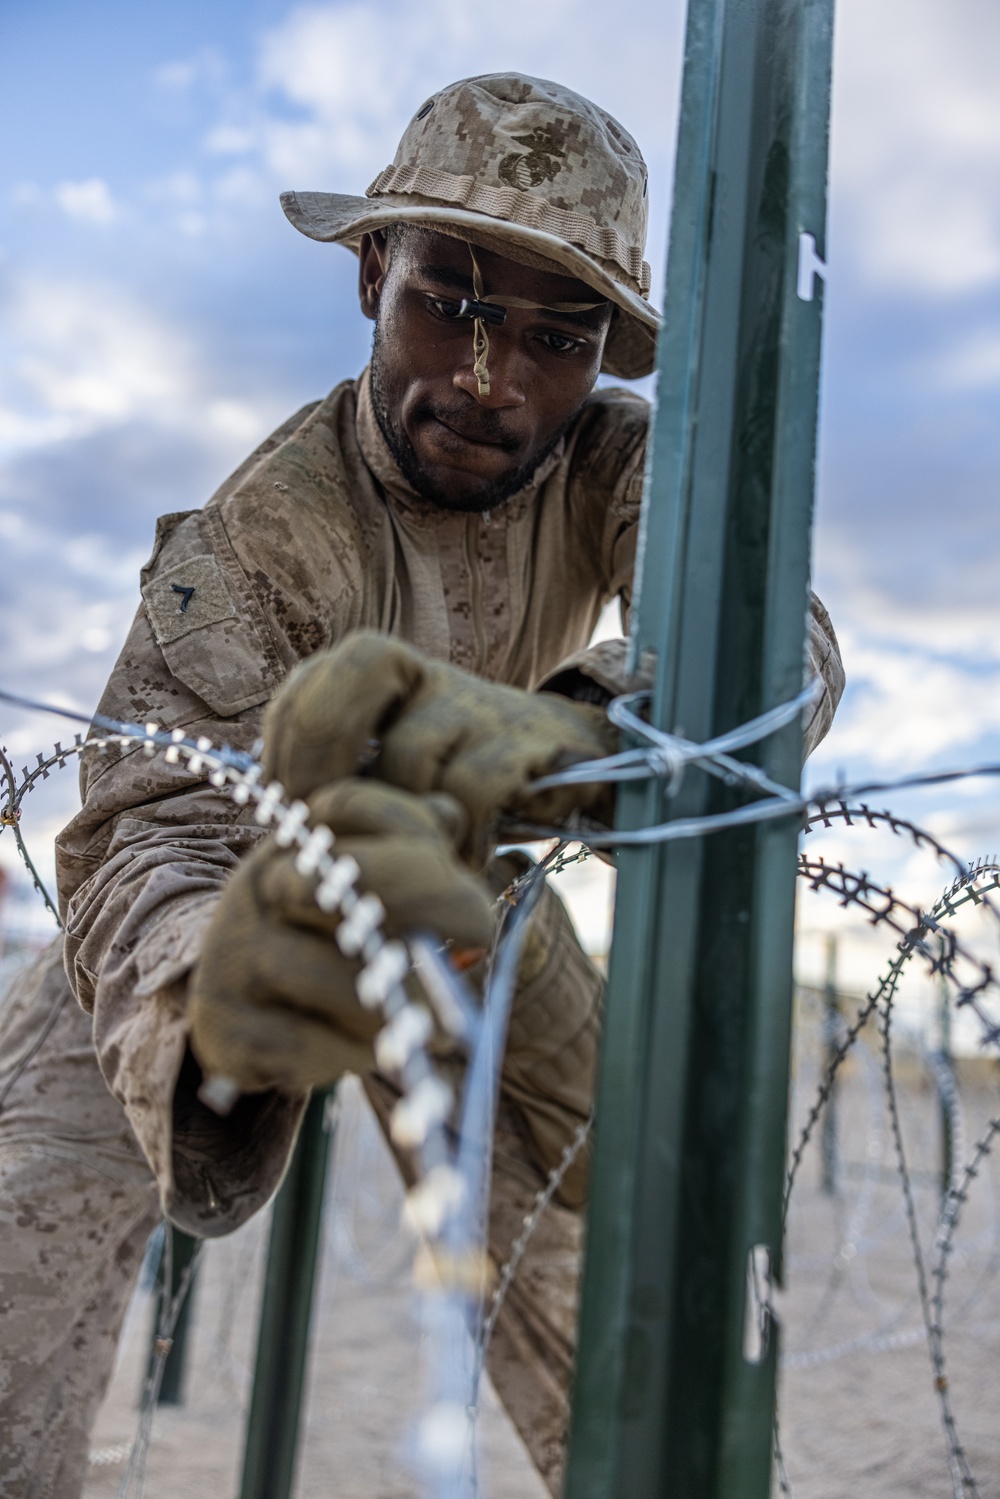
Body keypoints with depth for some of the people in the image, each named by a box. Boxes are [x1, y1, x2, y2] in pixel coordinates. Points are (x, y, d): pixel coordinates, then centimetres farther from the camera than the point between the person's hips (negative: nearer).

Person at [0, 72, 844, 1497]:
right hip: (233, 904, -2)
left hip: (468, 902, 3)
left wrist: (562, 725, -62)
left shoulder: (619, 458, -20)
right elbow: (147, 831, -41)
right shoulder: (258, 533, -30)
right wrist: (212, 1001, -66)